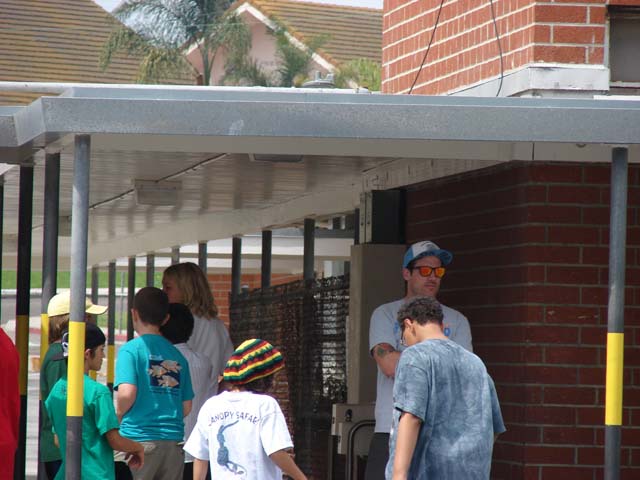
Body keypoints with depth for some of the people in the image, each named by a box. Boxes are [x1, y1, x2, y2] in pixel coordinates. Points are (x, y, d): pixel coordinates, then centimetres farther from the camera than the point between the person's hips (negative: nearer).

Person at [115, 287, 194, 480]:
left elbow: (127, 393, -16)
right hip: (174, 441, 5)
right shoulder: (177, 355, 12)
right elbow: (186, 407, 11)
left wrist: (117, 415, 3)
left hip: (139, 437, -5)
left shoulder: (130, 349, -4)